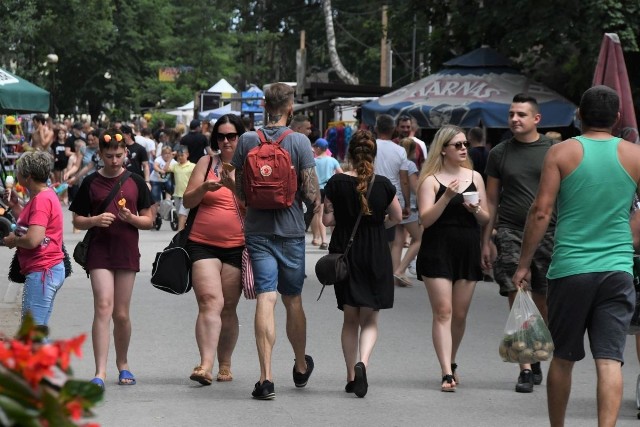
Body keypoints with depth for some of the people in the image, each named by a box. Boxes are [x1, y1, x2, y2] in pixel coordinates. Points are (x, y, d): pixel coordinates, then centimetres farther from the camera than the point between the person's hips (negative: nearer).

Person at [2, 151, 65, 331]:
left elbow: (33, 239, -26)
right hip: (49, 269, 11)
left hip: (42, 272, -11)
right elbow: (30, 225, 23)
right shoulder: (45, 195, 15)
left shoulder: (41, 200, -17)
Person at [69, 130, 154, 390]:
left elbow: (149, 221, 8)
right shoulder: (91, 183, 3)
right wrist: (95, 220, -13)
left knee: (121, 313, 7)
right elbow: (77, 221, 7)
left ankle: (122, 364, 28)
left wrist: (132, 218, -12)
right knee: (103, 307, -14)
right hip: (99, 251, -1)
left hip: (127, 252, 1)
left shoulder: (135, 182, 6)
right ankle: (100, 372, -17)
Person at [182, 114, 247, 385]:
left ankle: (225, 365, 19)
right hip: (203, 244, 0)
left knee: (228, 308, 5)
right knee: (210, 302, -15)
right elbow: (188, 201, 5)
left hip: (237, 247, 0)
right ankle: (206, 365, -23)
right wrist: (205, 187, -12)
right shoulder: (206, 163, 9)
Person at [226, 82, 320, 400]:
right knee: (293, 300, 14)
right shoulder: (299, 141, -8)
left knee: (265, 299, -4)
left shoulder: (247, 141, -1)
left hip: (257, 229, 1)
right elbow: (311, 191, -10)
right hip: (290, 230, -1)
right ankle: (301, 367, 33)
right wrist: (317, 202, 12)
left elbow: (240, 191, 5)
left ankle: (266, 377, -14)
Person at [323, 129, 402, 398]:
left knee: (350, 319, 13)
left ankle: (351, 376, 14)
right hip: (376, 255, -1)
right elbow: (397, 217, 7)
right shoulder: (383, 185, -6)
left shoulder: (337, 182, -7)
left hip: (344, 253, 1)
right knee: (370, 318, 6)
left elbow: (327, 219, -4)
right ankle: (362, 362, -20)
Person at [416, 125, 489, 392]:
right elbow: (426, 219, -11)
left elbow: (486, 219, 13)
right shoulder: (431, 180, -2)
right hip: (438, 251, -4)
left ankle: (451, 363, 29)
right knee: (443, 311, -10)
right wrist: (447, 197, -22)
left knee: (460, 314, 9)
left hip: (468, 250, 4)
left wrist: (476, 210, -9)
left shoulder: (474, 177, 10)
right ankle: (447, 373, -14)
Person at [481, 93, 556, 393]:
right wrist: (485, 242, 8)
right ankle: (526, 369, -3)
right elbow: (491, 200, 12)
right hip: (511, 233, 0)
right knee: (518, 301, -7)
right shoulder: (499, 154, 8)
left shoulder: (553, 151, 5)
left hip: (548, 233, 0)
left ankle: (534, 359, 23)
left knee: (543, 303, 5)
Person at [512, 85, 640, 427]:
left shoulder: (562, 153, 0)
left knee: (563, 358, 13)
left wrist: (524, 264, 1)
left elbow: (541, 212, -5)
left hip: (570, 269, 0)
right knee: (609, 359, -3)